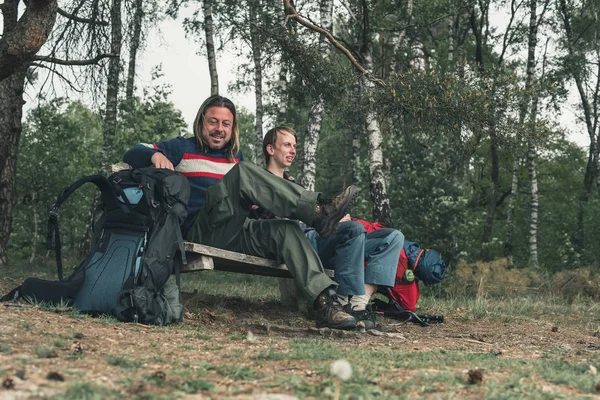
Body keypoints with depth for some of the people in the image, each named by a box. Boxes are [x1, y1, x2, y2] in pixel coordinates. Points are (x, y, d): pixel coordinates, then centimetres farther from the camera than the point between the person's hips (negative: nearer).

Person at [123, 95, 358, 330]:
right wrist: (155, 154, -20)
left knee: (286, 230, -27)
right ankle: (316, 210, -37)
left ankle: (325, 302, -41)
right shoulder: (183, 149, 12)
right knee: (244, 172, -27)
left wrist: (261, 203, 10)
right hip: (200, 232, -5)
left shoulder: (235, 156, 27)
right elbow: (132, 154, 5)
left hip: (234, 234, 5)